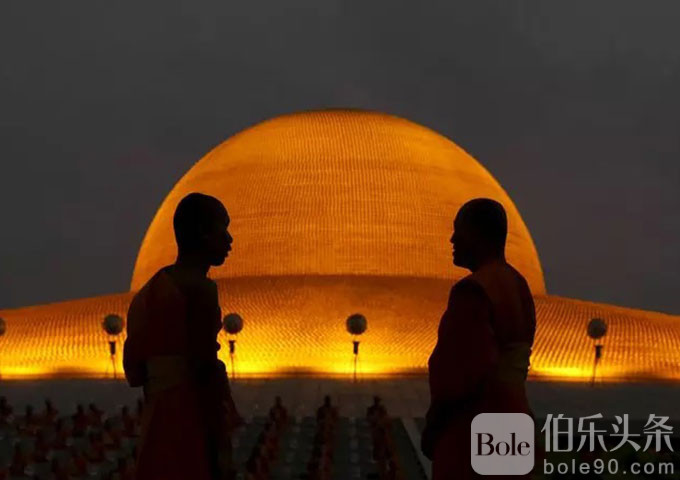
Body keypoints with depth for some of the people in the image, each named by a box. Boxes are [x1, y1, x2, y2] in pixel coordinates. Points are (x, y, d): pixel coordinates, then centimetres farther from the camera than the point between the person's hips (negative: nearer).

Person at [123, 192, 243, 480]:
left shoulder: (151, 289, 16)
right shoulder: (199, 287, -10)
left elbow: (134, 371, 16)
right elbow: (206, 370, -16)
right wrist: (222, 447, -14)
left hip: (158, 422, 9)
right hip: (192, 426, -9)